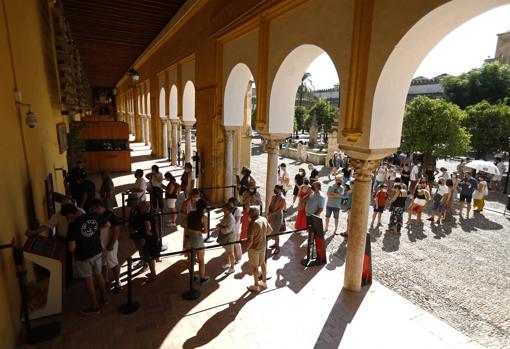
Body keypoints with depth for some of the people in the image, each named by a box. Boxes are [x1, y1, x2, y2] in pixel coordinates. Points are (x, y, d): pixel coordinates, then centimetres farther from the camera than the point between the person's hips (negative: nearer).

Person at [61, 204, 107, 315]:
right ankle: (104, 298, 38)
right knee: (98, 275, 22)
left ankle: (95, 307, 22)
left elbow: (71, 248, -25)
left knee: (88, 281, 10)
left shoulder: (74, 225, -25)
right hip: (97, 252, 6)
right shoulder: (94, 216, -9)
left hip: (83, 257, -5)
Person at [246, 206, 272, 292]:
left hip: (254, 248, -7)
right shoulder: (264, 219, -6)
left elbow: (250, 240, -29)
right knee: (262, 263, 23)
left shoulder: (252, 223, -29)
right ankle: (264, 282, 39)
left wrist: (247, 247, -11)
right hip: (263, 246, 7)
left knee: (255, 266, 11)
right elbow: (270, 230, 9)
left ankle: (256, 286, 27)